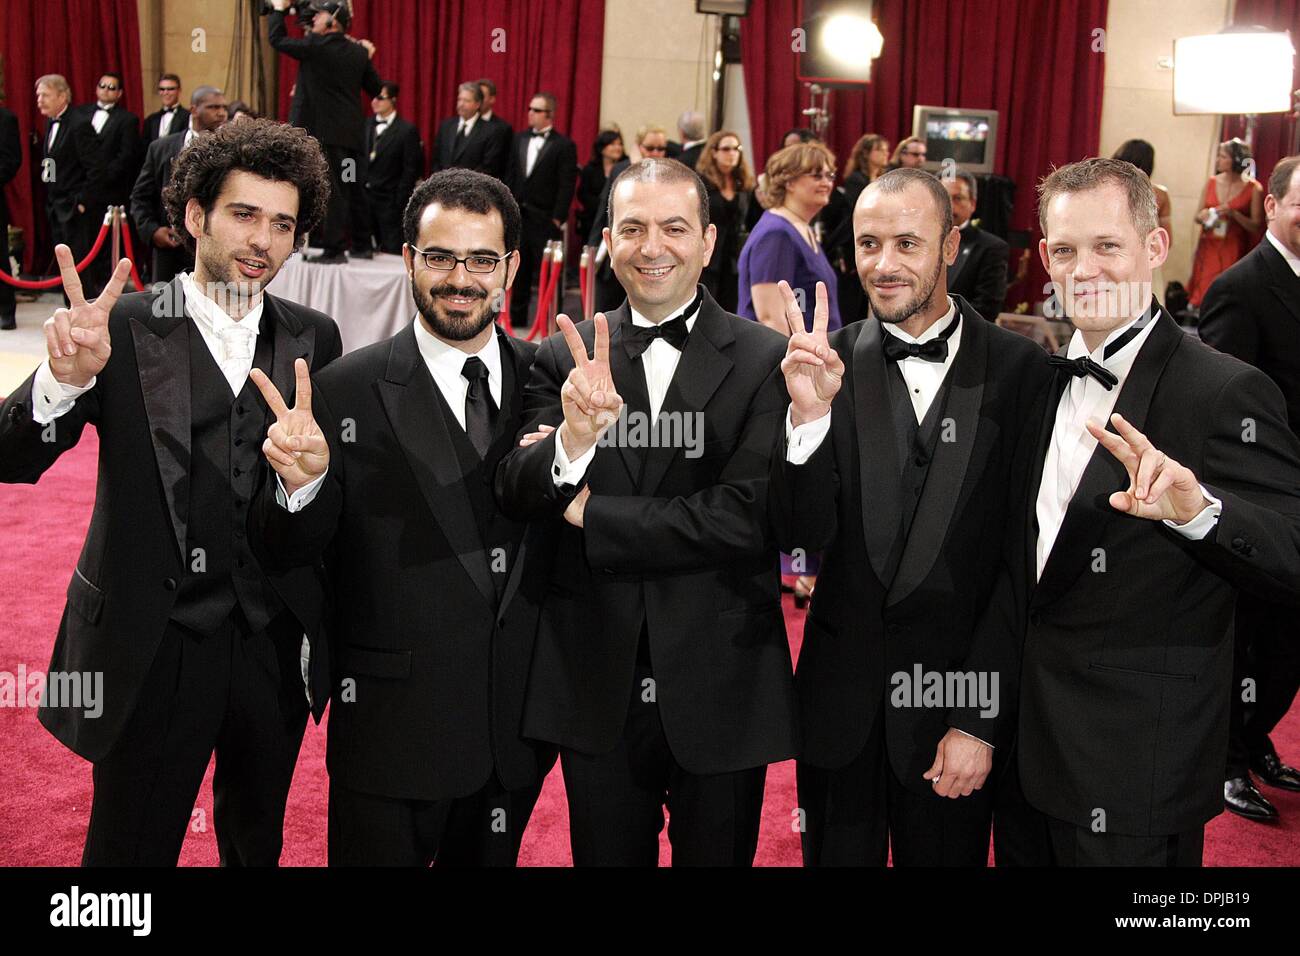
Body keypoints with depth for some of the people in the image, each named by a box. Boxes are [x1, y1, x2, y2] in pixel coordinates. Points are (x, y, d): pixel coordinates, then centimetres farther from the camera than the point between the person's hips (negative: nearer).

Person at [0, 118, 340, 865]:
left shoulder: (314, 340, 2)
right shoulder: (124, 329, -9)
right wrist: (65, 378, -33)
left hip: (277, 646, 3)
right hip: (152, 651, -3)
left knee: (258, 845, 23)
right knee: (131, 848, 12)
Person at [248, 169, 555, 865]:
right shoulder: (347, 392, -8)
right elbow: (288, 553, -6)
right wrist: (300, 481, -27)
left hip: (516, 729, 3)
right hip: (392, 727, -3)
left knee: (493, 857, 21)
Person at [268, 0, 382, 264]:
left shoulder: (315, 45, -10)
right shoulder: (359, 51, 7)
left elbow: (277, 38, 2)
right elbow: (375, 89, 14)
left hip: (326, 133, -6)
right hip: (354, 133, 6)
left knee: (331, 191, -5)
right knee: (355, 190, 12)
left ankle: (334, 249, -4)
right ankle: (362, 245, 18)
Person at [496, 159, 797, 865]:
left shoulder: (766, 361, -7)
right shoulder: (564, 359, 1)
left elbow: (748, 517, -16)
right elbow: (514, 497, -9)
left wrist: (591, 514, -12)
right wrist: (573, 437, -29)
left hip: (721, 693, -1)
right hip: (597, 693, 2)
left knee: (715, 856, 17)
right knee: (606, 857, 18)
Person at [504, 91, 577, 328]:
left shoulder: (564, 145, -5)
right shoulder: (519, 139, 11)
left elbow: (566, 185, -8)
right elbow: (510, 176, 13)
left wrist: (558, 218, -12)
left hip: (545, 220, -5)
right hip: (518, 216, 5)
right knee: (519, 271, 12)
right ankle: (517, 318, 21)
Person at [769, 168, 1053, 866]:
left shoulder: (1018, 369, -8)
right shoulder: (829, 362, -4)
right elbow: (801, 536, -9)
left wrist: (982, 722, -7)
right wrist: (810, 413, -25)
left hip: (960, 699, -1)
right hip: (841, 699, 2)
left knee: (946, 853, 15)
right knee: (836, 854, 17)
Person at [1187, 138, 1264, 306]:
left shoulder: (1253, 188, -5)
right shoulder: (1212, 182, 6)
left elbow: (1256, 227, -5)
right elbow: (1197, 216, 14)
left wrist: (1234, 214, -18)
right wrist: (1203, 216, -8)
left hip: (1233, 251, -3)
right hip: (1208, 248, 3)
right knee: (1202, 294, 2)